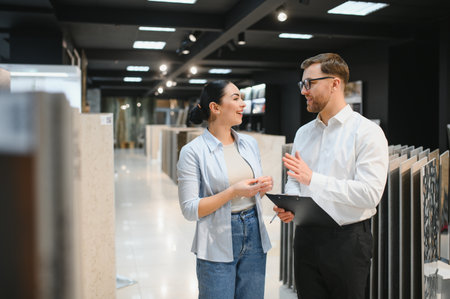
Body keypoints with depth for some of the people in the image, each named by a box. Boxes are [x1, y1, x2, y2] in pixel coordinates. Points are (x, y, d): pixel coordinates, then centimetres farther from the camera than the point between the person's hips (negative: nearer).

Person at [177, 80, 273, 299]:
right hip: (218, 245, -5)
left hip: (254, 237, 5)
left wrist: (263, 188, -6)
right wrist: (233, 192, -22)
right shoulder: (193, 151, -11)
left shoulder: (250, 143, 6)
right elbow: (190, 209, -14)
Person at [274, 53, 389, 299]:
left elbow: (370, 193, -19)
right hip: (306, 237, 5)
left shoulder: (367, 132, -10)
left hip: (347, 239, -5)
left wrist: (312, 178, -23)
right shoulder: (303, 133, 10)